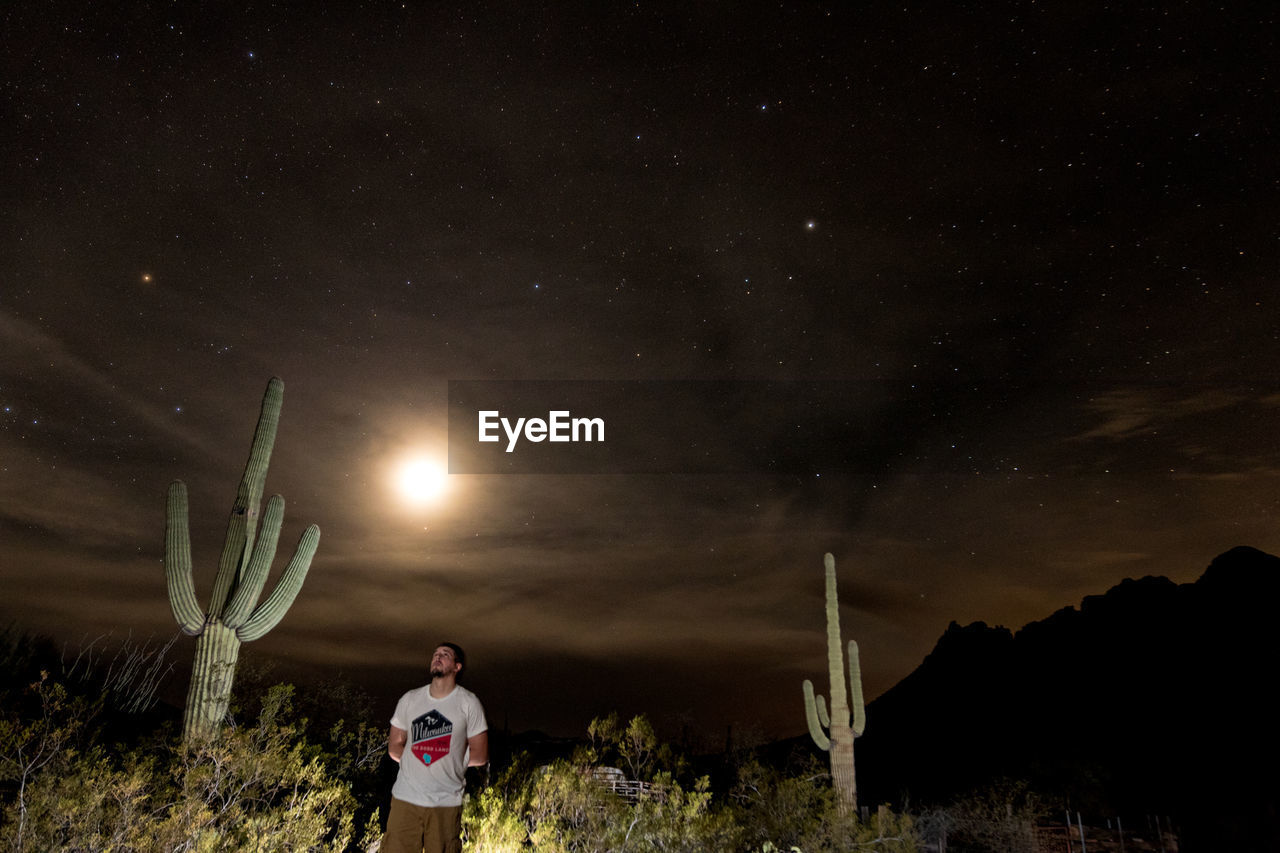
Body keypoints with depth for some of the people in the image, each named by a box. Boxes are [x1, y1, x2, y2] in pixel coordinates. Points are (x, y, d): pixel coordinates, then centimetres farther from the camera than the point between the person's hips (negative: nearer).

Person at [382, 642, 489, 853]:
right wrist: (421, 757, 0)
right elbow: (394, 747, 13)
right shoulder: (409, 700, 9)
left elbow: (479, 756, 1)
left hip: (446, 802, -2)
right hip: (405, 798, 2)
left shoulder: (469, 703, -1)